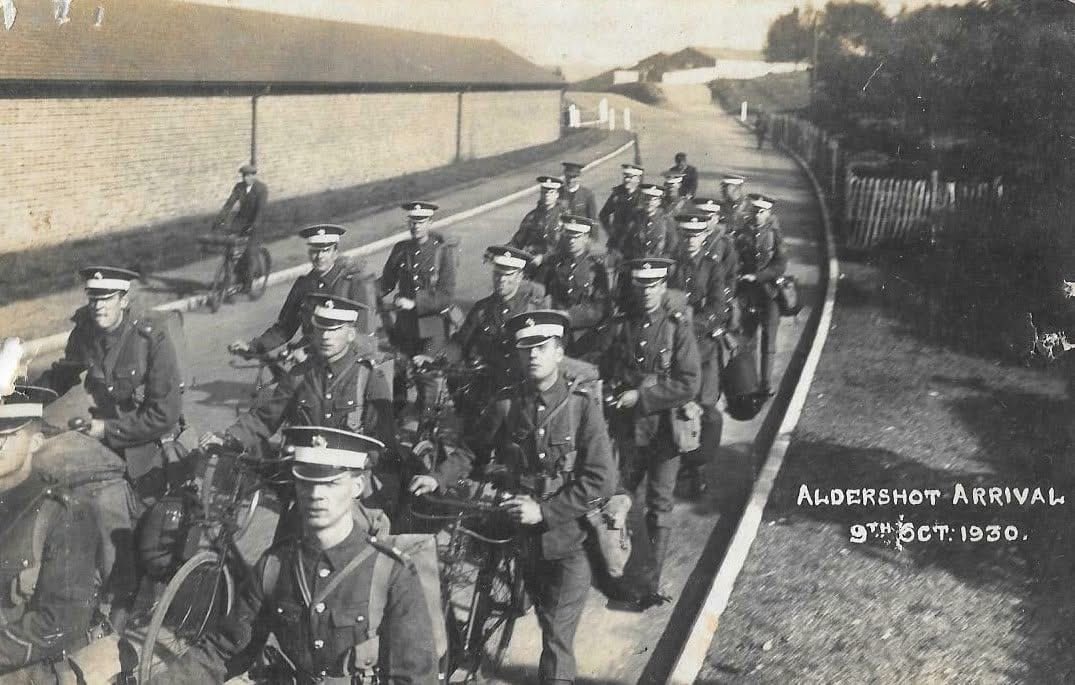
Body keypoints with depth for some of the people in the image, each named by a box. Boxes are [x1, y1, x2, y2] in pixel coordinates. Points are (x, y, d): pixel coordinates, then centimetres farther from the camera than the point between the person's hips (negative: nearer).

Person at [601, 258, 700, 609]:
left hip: (664, 428, -4)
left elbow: (689, 385, -15)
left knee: (659, 507, 1)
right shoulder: (621, 325, 1)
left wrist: (641, 396, -17)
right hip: (628, 428, 4)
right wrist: (614, 393, -3)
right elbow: (606, 369, 15)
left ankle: (652, 582, 7)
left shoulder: (678, 327, -9)